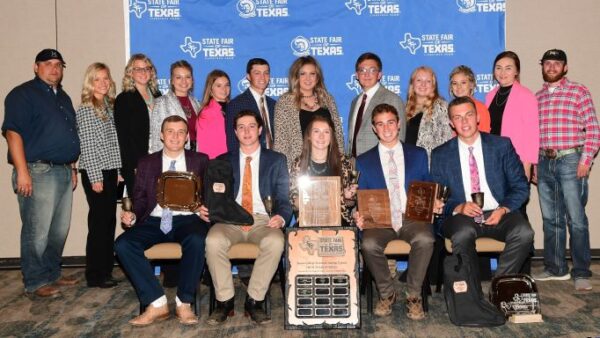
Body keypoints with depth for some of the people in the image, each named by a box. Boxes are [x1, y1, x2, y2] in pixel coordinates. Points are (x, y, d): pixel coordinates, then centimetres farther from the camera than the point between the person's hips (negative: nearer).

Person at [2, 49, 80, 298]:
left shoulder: (63, 97, 21)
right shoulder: (22, 94, -4)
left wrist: (72, 168, 21)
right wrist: (22, 171, -20)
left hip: (64, 172, 8)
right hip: (38, 172, -8)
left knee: (59, 230, 12)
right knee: (37, 232, -4)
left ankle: (52, 274, 25)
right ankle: (35, 282, 7)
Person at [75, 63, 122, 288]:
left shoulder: (110, 106, 13)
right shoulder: (85, 110, -7)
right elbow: (86, 147, -11)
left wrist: (119, 171, 12)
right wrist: (95, 177, -13)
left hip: (111, 171, 7)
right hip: (95, 173, -7)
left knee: (109, 221, 10)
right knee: (99, 222, -1)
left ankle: (105, 270, 20)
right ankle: (95, 275, 10)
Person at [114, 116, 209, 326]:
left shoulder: (200, 161, 13)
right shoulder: (147, 163, 17)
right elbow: (140, 198, 14)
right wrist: (133, 215, -7)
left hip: (187, 219, -2)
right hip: (155, 221, 3)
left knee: (196, 240, -36)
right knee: (123, 244, -24)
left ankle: (184, 303, -17)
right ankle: (157, 303, -17)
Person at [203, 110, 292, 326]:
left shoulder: (276, 160, 12)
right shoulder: (223, 161, 17)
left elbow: (284, 198, 6)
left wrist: (281, 217, -16)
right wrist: (206, 209, -12)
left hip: (263, 220, -1)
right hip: (230, 220, 1)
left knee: (275, 242, -34)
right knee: (213, 240, -32)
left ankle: (254, 301, -17)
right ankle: (225, 301, -14)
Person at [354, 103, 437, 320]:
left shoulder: (419, 155, 16)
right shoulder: (363, 162, 15)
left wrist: (434, 203, -6)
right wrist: (359, 215, -9)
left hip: (412, 218, 0)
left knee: (425, 239, -34)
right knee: (369, 244, -32)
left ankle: (414, 295, -11)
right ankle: (386, 293, -5)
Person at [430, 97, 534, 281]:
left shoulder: (502, 145, 7)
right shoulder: (440, 155, 7)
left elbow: (521, 186, 7)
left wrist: (504, 209, -12)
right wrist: (458, 207, -15)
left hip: (498, 214, 2)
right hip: (462, 217, -1)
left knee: (524, 232, -29)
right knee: (463, 234, -35)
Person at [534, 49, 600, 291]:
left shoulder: (579, 92, 1)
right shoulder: (536, 98, 14)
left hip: (570, 160, -4)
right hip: (544, 162, 5)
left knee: (576, 219, -4)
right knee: (550, 219, 10)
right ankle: (555, 268, 21)